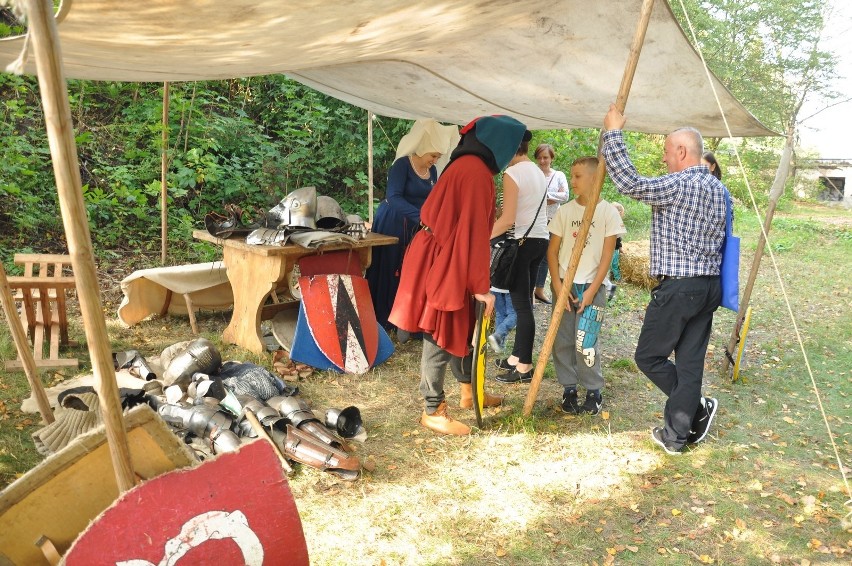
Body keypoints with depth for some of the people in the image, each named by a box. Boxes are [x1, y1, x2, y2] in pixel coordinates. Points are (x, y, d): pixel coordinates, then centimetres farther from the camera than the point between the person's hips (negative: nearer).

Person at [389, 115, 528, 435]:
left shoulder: (467, 165, 12)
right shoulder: (476, 171, -19)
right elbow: (474, 232, -23)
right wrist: (482, 285, -20)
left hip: (444, 259, 10)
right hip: (445, 265, -10)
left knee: (460, 329, 21)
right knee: (442, 336, -1)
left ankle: (468, 391, 37)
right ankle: (433, 412, 11)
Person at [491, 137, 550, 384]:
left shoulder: (512, 173, -12)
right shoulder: (538, 172, 14)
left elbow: (508, 220, -19)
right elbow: (530, 210, 13)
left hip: (522, 242, -9)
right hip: (540, 239, 9)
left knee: (521, 305, -3)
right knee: (525, 302, 14)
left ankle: (524, 367, 4)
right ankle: (517, 356, 24)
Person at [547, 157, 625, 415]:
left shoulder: (608, 212, -3)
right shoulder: (564, 211, 4)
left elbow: (607, 256, -4)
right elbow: (552, 251, 5)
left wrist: (591, 290, -10)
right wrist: (558, 285, -5)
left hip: (592, 286, -3)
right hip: (564, 285, 3)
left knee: (585, 342, -7)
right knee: (562, 340, 5)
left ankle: (594, 391, 12)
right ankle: (569, 389, 19)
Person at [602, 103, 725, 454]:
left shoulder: (678, 185, -15)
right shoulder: (720, 190, 14)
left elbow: (629, 183, -23)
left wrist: (613, 133, -15)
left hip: (677, 288, -8)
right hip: (710, 286, 9)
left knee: (649, 356, 7)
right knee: (691, 362, 9)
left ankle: (698, 409, 12)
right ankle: (676, 435, 15)